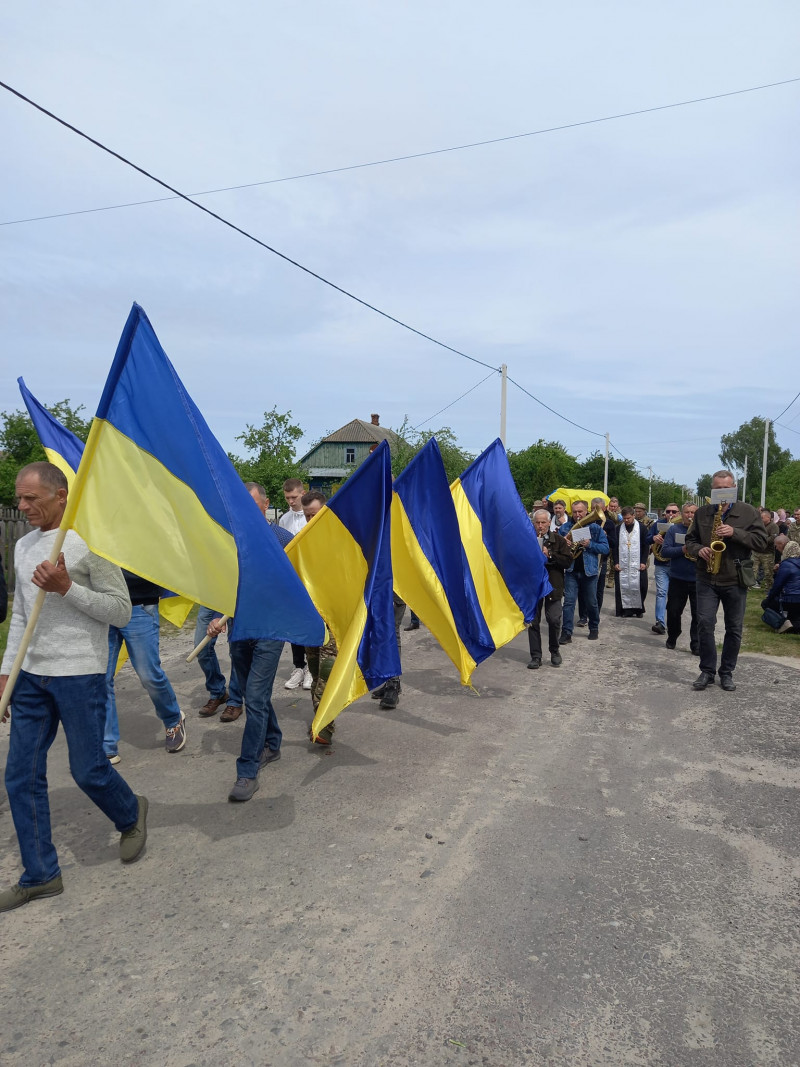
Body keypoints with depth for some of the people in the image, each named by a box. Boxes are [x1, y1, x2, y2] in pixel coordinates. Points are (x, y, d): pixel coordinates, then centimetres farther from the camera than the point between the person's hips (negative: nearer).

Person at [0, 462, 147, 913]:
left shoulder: (88, 542, -11)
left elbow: (121, 611, -13)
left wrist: (66, 588, -22)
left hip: (80, 675, -7)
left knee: (88, 769, 1)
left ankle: (132, 815, 33)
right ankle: (40, 876, 23)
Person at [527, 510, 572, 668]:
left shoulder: (558, 539, 2)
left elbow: (568, 560, -6)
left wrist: (550, 555, -16)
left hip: (553, 585, -1)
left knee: (554, 620, -2)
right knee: (533, 621, 4)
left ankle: (554, 651, 22)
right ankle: (536, 656, 14)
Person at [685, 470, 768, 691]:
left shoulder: (748, 512, 0)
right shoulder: (702, 513, 7)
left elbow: (761, 542, -6)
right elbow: (690, 540, 12)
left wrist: (735, 533, -19)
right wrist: (698, 550, -11)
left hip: (735, 580, -1)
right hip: (707, 579, 1)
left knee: (734, 629, 7)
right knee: (704, 624, -6)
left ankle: (727, 673, 21)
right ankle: (707, 671, 8)